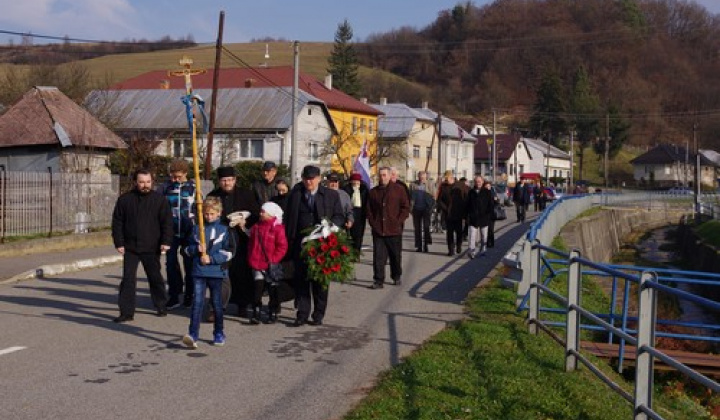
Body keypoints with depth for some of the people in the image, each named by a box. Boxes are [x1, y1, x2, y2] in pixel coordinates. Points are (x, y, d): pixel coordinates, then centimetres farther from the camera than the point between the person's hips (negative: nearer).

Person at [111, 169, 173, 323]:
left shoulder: (159, 199, 0)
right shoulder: (125, 199, 2)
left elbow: (167, 222, 0)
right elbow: (117, 222, 6)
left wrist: (166, 242, -8)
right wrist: (119, 243, 0)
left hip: (151, 248, 0)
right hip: (130, 248, 1)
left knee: (155, 278, 11)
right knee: (128, 279, -2)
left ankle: (161, 306, 27)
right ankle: (127, 312, 2)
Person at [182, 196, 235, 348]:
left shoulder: (224, 230, 1)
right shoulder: (196, 229, 9)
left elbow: (229, 251, -5)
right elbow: (187, 249, 12)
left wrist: (211, 258, -14)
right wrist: (197, 249, -10)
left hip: (216, 272, -1)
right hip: (199, 272, 1)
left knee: (217, 303, 9)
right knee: (197, 302, -9)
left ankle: (219, 334, 22)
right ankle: (193, 335, -14)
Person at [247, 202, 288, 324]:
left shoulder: (277, 228, -8)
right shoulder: (256, 227, 8)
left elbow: (282, 246, -11)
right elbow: (251, 244, 16)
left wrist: (274, 259, -16)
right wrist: (251, 259, 7)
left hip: (271, 266, -4)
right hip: (257, 265, 4)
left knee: (272, 290, 7)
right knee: (257, 288, 0)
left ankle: (273, 313, 18)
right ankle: (256, 313, 3)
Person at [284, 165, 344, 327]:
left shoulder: (331, 195, 3)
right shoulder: (295, 195, 5)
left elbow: (340, 216, 7)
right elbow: (290, 220, 7)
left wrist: (330, 224, -14)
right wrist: (289, 242, 2)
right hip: (301, 244, 1)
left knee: (320, 280, 6)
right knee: (301, 280, 0)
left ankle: (318, 315, 17)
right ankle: (302, 314, 6)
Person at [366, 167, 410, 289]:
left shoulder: (398, 190, 1)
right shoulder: (373, 192, 8)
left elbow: (406, 207, 0)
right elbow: (369, 210, 14)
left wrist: (398, 222, -7)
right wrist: (373, 223, 2)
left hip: (394, 230, -1)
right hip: (378, 230, 2)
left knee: (396, 255, 10)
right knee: (378, 257, -3)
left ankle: (397, 277, 27)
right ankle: (378, 280, 1)